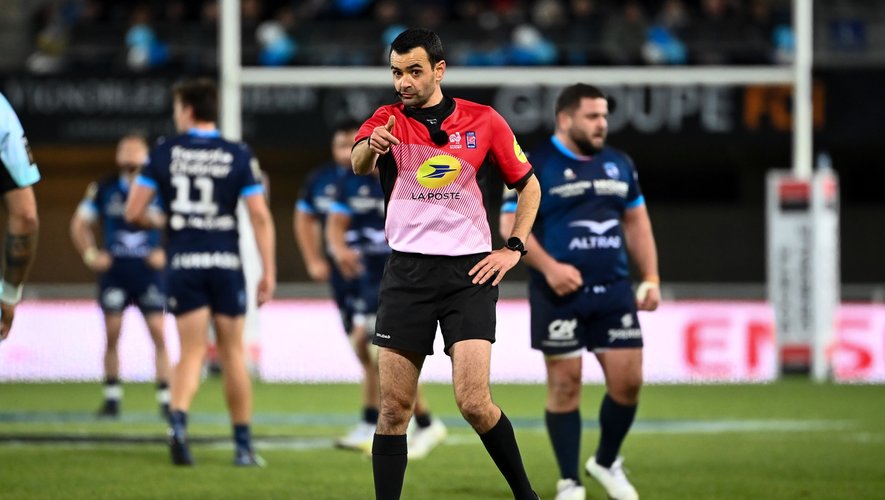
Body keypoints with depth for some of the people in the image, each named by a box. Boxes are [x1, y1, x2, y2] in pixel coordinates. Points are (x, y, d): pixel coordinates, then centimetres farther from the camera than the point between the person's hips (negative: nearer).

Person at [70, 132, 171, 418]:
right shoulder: (104, 189, 2)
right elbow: (79, 225, 12)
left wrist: (165, 254, -1)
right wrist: (90, 256, 3)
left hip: (148, 269, -1)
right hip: (114, 271, 1)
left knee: (158, 333, -6)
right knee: (112, 335, 0)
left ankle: (165, 399, -2)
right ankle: (112, 398, 9)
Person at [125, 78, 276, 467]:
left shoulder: (163, 153, 0)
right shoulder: (238, 156, 0)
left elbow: (133, 212, 0)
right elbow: (260, 217, -5)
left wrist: (156, 223, 22)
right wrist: (268, 272, 0)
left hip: (182, 264, 0)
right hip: (226, 263, 0)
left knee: (192, 352, 4)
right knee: (233, 353, 9)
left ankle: (178, 420, -23)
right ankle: (243, 446, 14)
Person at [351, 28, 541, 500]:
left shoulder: (483, 121, 3)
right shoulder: (387, 120, 3)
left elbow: (528, 184, 15)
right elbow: (358, 164, -20)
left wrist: (513, 248, 3)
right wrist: (371, 146, -43)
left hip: (469, 270, -2)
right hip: (407, 271, 2)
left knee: (474, 402, -12)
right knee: (394, 407, -1)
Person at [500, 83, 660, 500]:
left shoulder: (619, 164, 12)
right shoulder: (535, 166, -6)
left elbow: (636, 222, 19)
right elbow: (512, 226, -9)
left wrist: (651, 278, 9)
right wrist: (549, 267, -21)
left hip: (614, 292, 5)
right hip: (561, 295, -5)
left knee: (628, 380, 1)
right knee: (565, 384, -1)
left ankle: (606, 462, 25)